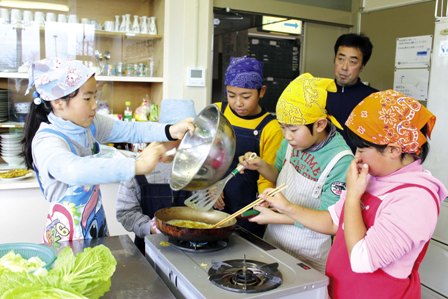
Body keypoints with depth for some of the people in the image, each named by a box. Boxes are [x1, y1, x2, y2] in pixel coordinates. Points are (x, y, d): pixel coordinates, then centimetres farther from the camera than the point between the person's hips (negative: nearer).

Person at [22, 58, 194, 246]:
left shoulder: (88, 124, -1)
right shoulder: (46, 141, -25)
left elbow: (130, 130, -5)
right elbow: (75, 171, -45)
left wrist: (171, 131, -22)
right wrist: (137, 165, -51)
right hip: (68, 234, -7)